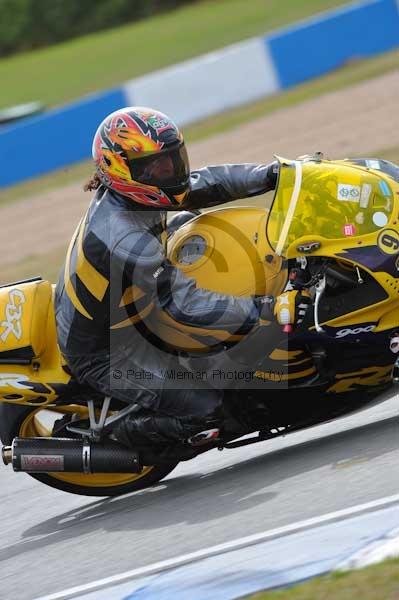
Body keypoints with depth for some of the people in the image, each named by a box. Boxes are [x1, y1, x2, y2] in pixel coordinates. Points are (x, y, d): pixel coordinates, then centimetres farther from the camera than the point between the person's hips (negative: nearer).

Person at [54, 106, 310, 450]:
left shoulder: (118, 194, -9)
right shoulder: (129, 241, -36)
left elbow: (205, 183, 0)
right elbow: (187, 305, -36)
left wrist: (273, 174, -7)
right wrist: (272, 310, -37)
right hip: (105, 354, -10)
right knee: (208, 406, -16)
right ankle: (123, 435, 8)